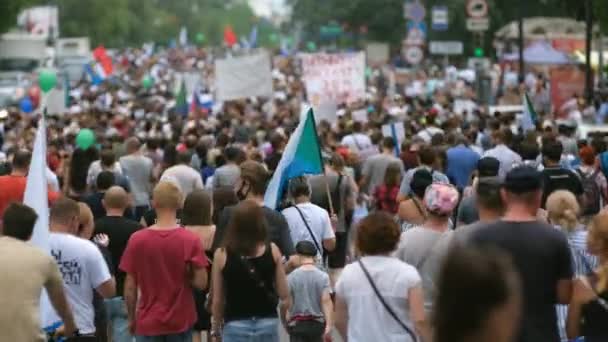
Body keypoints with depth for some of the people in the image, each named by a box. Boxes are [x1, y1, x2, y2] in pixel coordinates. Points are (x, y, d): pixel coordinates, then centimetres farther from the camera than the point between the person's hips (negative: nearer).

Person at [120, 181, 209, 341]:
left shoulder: (137, 239, -8)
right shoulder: (190, 239, -11)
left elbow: (130, 286, -3)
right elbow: (201, 282, -11)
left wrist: (132, 318, 9)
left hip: (148, 322, 0)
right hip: (180, 321, 0)